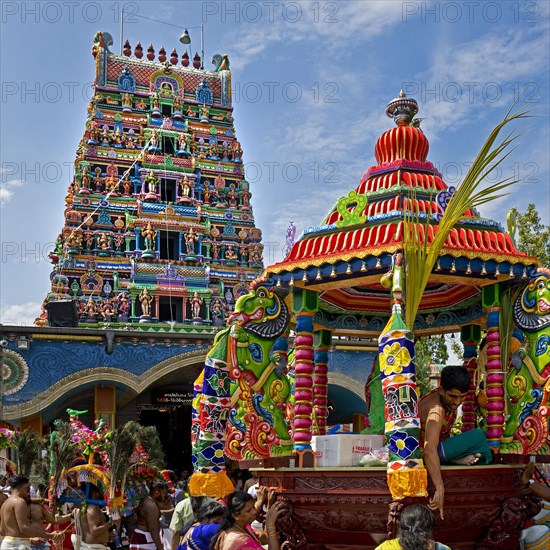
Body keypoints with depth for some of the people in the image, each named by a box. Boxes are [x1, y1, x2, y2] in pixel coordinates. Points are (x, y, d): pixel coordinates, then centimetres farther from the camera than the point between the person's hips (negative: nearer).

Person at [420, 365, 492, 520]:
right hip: (421, 454, -9)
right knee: (478, 437, -17)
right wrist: (440, 489, -47)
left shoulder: (449, 400, -2)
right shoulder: (437, 409, -31)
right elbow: (430, 450, -43)